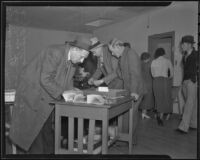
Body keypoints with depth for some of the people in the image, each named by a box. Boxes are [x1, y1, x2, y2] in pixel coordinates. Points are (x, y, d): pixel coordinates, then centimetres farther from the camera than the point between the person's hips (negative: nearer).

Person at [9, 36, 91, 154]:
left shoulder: (72, 59, 1)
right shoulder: (55, 52, -25)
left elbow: (67, 80, 10)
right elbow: (45, 80, -28)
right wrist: (62, 94, -25)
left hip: (48, 98, 7)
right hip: (33, 97, -7)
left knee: (47, 131, 11)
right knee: (34, 131, 2)